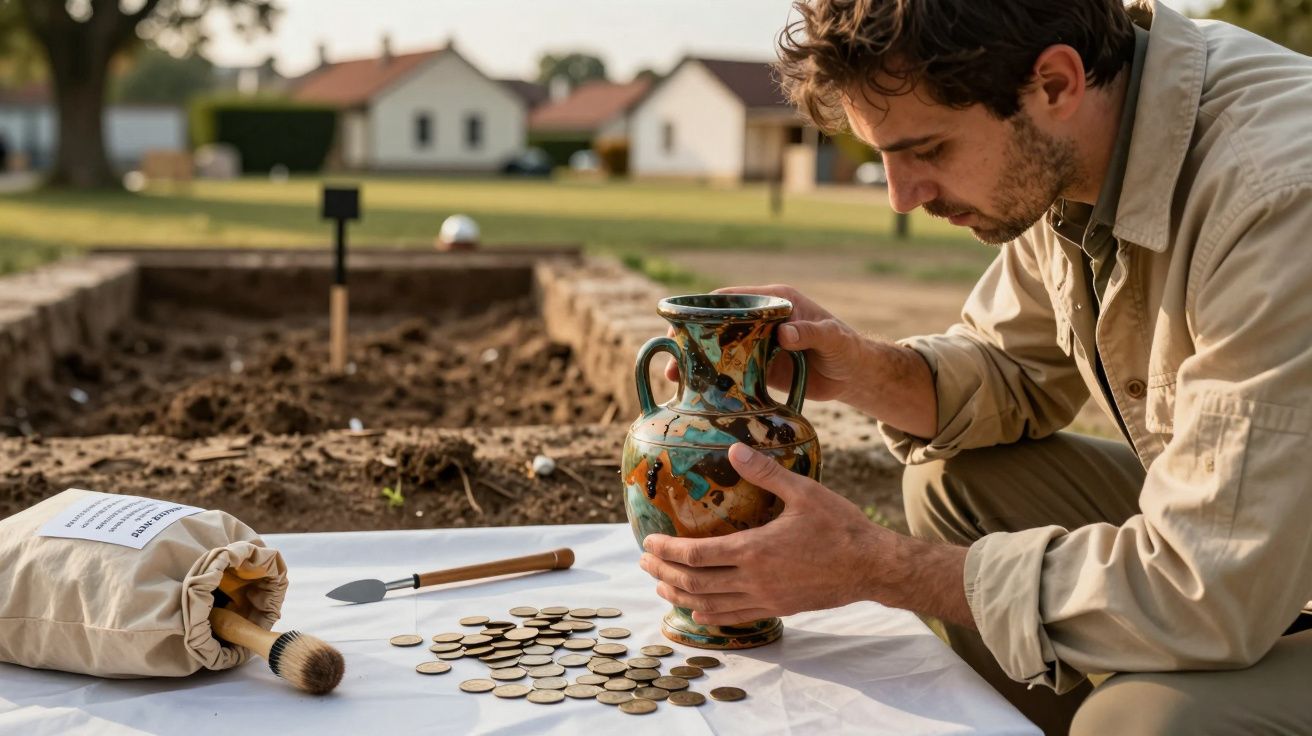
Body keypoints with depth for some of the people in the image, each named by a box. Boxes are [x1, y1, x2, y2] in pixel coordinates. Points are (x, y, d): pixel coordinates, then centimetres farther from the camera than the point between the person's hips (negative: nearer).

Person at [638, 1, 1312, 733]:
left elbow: (1205, 588, -32)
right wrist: (868, 372, -15)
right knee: (955, 483, -4)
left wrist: (874, 564, -26)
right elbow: (1019, 371, 6)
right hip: (1225, 534, 7)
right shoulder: (1054, 157, -8)